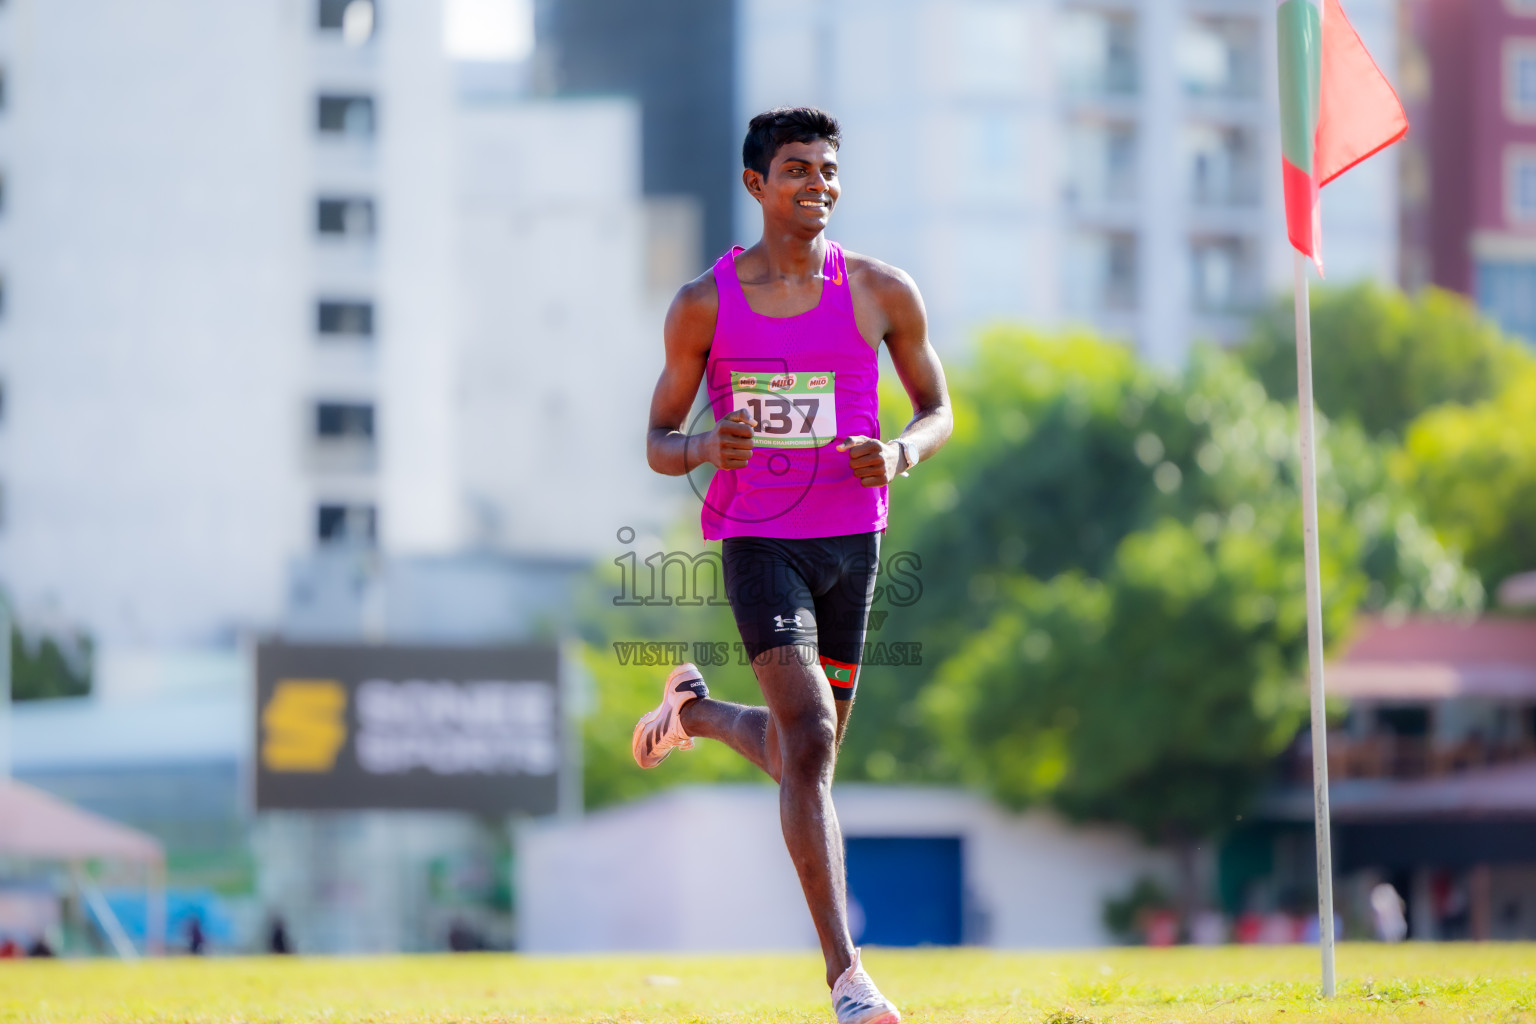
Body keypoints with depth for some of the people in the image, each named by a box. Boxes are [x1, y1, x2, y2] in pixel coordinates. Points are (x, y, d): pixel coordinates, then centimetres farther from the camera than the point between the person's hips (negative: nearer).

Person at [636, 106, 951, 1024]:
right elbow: (659, 446, 4)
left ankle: (693, 710, 48)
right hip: (758, 541, -3)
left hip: (851, 541, 3)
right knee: (811, 741, -18)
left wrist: (903, 452, -11)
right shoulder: (704, 305, -1)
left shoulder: (882, 293, 2)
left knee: (804, 758, 14)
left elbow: (939, 411, 12)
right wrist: (706, 447, -20)